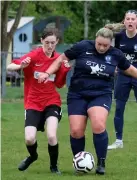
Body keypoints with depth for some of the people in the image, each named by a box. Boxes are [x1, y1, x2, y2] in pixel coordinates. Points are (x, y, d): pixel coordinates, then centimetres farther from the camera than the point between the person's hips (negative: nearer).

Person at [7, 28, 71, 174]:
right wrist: (21, 66, -36)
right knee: (29, 139, -15)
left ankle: (54, 166, 6)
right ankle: (33, 156, 22)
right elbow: (9, 67, -15)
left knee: (51, 136, -21)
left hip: (52, 102, 1)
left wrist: (67, 70, -10)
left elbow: (60, 83, 6)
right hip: (33, 103, -1)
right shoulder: (34, 56, -11)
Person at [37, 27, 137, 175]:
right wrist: (47, 73, -6)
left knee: (98, 126, -25)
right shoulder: (82, 47, -6)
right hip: (78, 95, 1)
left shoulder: (115, 55, 0)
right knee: (76, 131, -7)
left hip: (101, 95, 0)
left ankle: (101, 163, -8)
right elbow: (62, 58, 3)